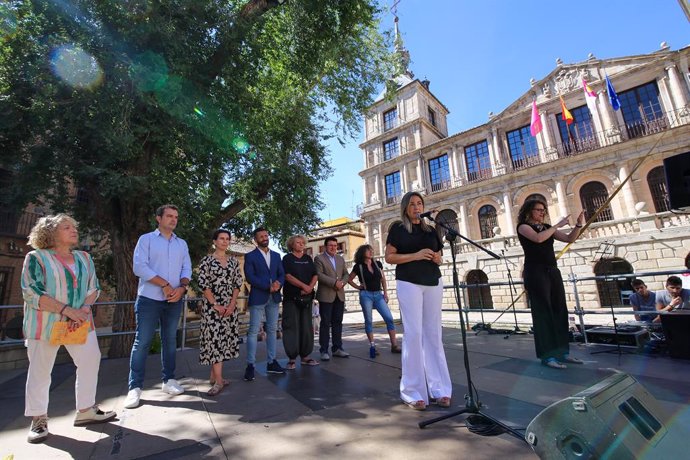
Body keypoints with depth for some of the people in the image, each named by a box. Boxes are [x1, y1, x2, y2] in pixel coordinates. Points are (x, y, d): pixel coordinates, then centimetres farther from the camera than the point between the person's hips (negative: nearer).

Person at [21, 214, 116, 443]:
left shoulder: (84, 258, 8)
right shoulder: (36, 258, -6)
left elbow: (93, 288, 7)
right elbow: (31, 293, -14)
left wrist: (84, 309, -12)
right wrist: (68, 310, -21)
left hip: (80, 322, 5)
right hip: (45, 324, -4)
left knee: (91, 361, 5)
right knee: (40, 370, 6)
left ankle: (85, 410, 20)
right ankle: (38, 419, 23)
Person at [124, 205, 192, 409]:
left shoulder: (182, 243, 12)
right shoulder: (146, 239, -1)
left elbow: (187, 268, 7)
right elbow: (139, 267, -11)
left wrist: (181, 287, -11)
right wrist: (165, 285, -15)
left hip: (174, 300, 4)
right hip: (149, 299, -4)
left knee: (170, 341, 12)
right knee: (142, 342, 0)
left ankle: (168, 380, 23)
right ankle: (135, 387, 11)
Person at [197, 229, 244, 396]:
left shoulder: (234, 261, 8)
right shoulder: (207, 260, -3)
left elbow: (238, 283, 6)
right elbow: (203, 284, -8)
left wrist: (232, 304, -5)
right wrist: (216, 305, -13)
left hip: (230, 306, 4)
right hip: (212, 305, -4)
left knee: (225, 338, 7)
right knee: (215, 338, -6)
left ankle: (214, 376, 20)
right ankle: (218, 380, -1)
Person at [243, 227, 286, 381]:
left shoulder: (276, 255, 14)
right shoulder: (250, 256, -1)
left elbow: (282, 274, 10)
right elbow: (250, 277, -11)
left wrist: (278, 284, -12)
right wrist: (268, 286, -17)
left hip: (274, 297, 5)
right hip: (258, 297, -5)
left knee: (272, 330, 9)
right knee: (253, 331, -3)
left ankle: (271, 362, 18)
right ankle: (250, 365, 6)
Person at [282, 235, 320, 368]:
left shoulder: (308, 258, 13)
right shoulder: (287, 258, 1)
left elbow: (315, 275, 8)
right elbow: (288, 276, -11)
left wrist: (310, 287, -10)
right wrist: (304, 286, -17)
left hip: (306, 297, 5)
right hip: (291, 297, -4)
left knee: (306, 326, 7)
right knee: (291, 326, -2)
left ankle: (305, 356, 17)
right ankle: (291, 358, 8)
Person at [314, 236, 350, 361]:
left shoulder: (340, 259, 17)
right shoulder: (319, 258, -1)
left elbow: (346, 274, 15)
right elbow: (319, 275, -13)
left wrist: (342, 282, -6)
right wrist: (334, 282, -17)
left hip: (339, 295, 5)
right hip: (326, 295, -5)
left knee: (338, 322, 8)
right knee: (325, 323, 0)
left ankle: (337, 348, 17)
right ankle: (324, 350, 8)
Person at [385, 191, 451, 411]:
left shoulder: (430, 229, 16)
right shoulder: (398, 228, 3)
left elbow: (439, 257, 21)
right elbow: (389, 257, -4)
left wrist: (438, 258, -3)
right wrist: (415, 255, -15)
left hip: (433, 283, 5)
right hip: (409, 283, -4)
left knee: (434, 334, 5)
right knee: (414, 334, -7)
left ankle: (437, 387, 15)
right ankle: (413, 391, 2)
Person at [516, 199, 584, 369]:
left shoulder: (547, 227, 18)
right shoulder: (523, 226, -2)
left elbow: (569, 239, 14)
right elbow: (538, 238, -20)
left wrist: (579, 224, -1)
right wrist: (558, 225, -11)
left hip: (553, 272, 7)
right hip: (536, 273, -7)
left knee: (560, 312, 7)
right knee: (543, 313, -7)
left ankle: (562, 352, 16)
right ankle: (547, 356, -3)